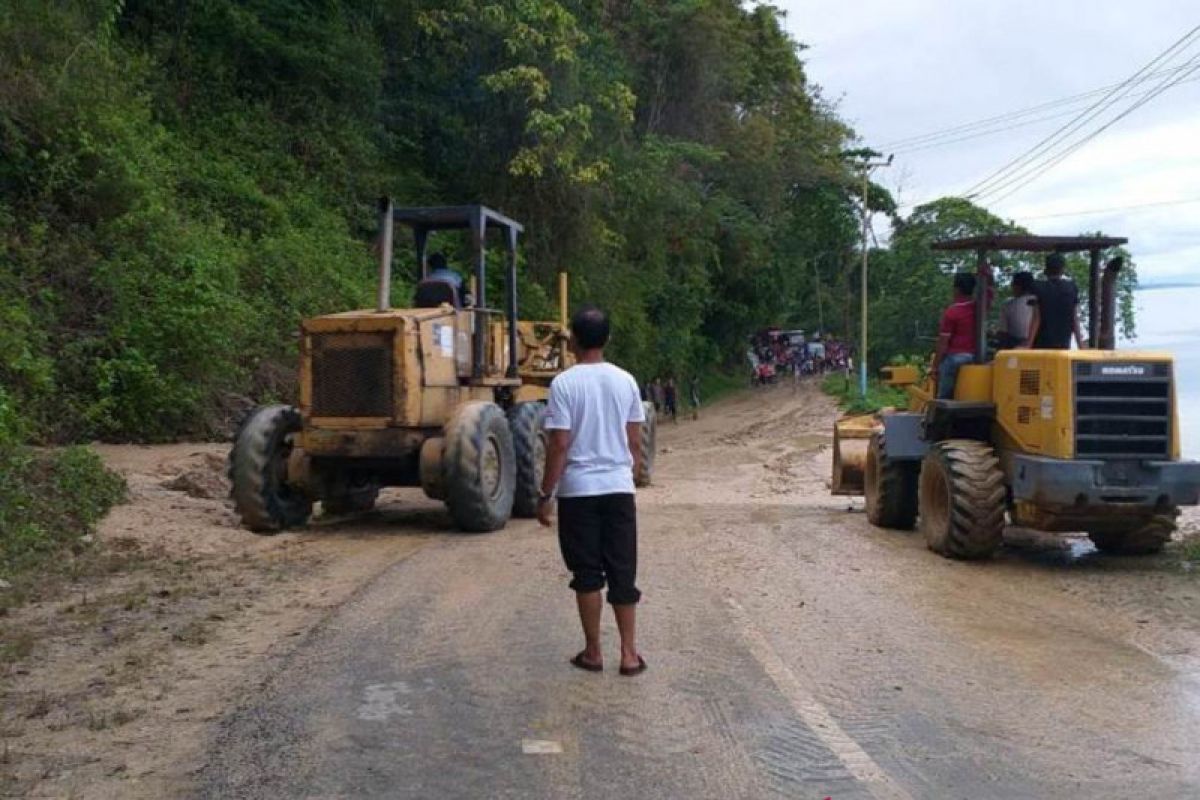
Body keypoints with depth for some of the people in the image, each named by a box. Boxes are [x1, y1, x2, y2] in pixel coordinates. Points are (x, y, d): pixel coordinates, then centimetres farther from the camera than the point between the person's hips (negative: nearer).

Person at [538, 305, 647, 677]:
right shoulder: (625, 380, 2)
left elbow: (559, 445, -12)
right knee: (623, 573, 9)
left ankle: (593, 653, 15)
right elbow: (635, 442, 6)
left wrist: (545, 495, -4)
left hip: (578, 490, -3)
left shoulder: (564, 383, -10)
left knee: (587, 575, 6)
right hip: (619, 488, 3)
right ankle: (629, 654, 12)